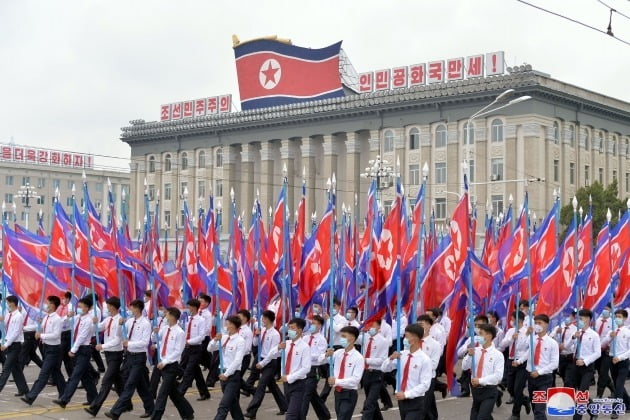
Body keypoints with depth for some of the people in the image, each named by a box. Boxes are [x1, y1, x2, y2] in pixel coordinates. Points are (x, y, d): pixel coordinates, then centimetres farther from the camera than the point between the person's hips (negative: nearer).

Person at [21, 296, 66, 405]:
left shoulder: (57, 319, -17)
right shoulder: (46, 317, 8)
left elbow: (56, 335, -22)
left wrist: (42, 335, -20)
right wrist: (39, 333, -2)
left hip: (54, 349, -9)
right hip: (47, 347, 9)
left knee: (44, 373, -8)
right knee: (55, 373, 15)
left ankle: (31, 396, -10)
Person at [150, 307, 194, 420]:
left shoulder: (179, 332, -14)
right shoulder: (165, 329, 6)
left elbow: (178, 352, -16)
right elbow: (158, 341, 22)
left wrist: (164, 362, -18)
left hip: (172, 365, -8)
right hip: (163, 364, 8)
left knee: (163, 393, -8)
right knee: (173, 392, 16)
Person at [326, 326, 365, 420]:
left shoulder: (358, 358, -14)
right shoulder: (338, 353, 2)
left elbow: (355, 379, -21)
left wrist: (337, 381, -26)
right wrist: (327, 356, -12)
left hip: (349, 394, -6)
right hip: (338, 392, 6)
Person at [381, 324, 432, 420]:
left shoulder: (425, 359, -14)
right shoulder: (402, 354, 3)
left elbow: (425, 385, -17)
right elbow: (384, 368, 7)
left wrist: (406, 394, -21)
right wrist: (391, 358, -14)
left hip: (416, 402, -6)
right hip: (402, 400, 6)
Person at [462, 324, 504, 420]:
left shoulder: (497, 355, -10)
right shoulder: (475, 350, 3)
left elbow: (498, 376, -16)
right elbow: (464, 367, 1)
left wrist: (480, 381, -19)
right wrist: (469, 355, -16)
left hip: (489, 391, -6)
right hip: (476, 390, 6)